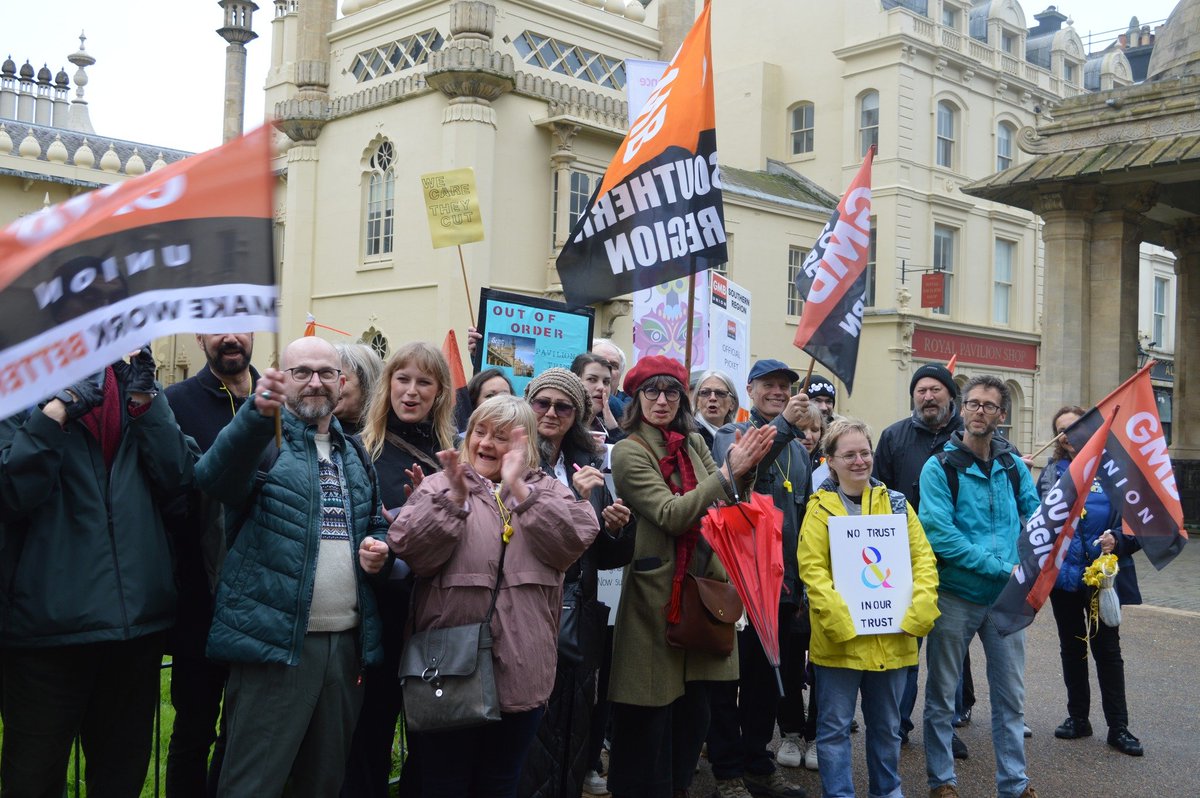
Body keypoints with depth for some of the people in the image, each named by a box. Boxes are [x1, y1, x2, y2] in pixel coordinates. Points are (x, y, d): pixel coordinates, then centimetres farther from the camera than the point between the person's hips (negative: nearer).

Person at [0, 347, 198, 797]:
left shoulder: (136, 384, 9)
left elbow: (179, 477, -3)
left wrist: (144, 397, -11)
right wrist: (59, 409, -22)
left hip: (138, 618, 4)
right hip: (49, 622, -4)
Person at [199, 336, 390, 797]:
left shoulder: (355, 455, 17)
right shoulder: (263, 438, -2)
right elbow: (215, 476, -24)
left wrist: (379, 548, 3)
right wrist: (258, 412, -41)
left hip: (347, 643, 6)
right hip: (276, 640, -6)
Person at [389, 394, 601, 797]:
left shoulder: (546, 489, 8)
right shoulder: (440, 485, 3)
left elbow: (576, 539, -11)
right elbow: (407, 549, -12)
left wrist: (518, 489, -16)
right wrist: (455, 496, -22)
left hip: (521, 670, 2)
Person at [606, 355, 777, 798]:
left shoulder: (694, 444, 11)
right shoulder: (628, 452, -9)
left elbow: (727, 507, 7)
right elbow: (671, 515, -19)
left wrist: (745, 468, -11)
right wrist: (728, 471, -21)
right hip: (656, 593, -6)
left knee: (693, 710, 13)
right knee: (649, 716, 2)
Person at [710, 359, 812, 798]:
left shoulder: (799, 448, 15)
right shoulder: (731, 434, -2)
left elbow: (806, 514, 19)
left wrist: (803, 583, 15)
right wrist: (784, 424, -32)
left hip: (783, 583, 6)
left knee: (767, 679, 14)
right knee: (730, 678, 2)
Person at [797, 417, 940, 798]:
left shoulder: (895, 502, 7)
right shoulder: (821, 507, -3)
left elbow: (923, 557, 3)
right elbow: (812, 569, -11)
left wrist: (919, 609, -11)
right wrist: (840, 619, -21)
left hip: (892, 636, 4)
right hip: (840, 638, -3)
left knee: (887, 724, 18)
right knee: (835, 725, 5)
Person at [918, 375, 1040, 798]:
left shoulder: (1014, 466, 5)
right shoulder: (940, 467, -9)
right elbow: (938, 533, -18)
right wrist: (1000, 567, -18)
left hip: (1006, 597, 4)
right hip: (955, 596, -3)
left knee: (1011, 696, 12)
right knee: (942, 697, 8)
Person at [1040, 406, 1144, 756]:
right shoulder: (1052, 472, 5)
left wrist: (1119, 540, -21)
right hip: (1062, 574, 3)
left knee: (1107, 648, 5)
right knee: (1071, 647, 14)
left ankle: (1118, 727, 15)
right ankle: (1078, 717, 26)